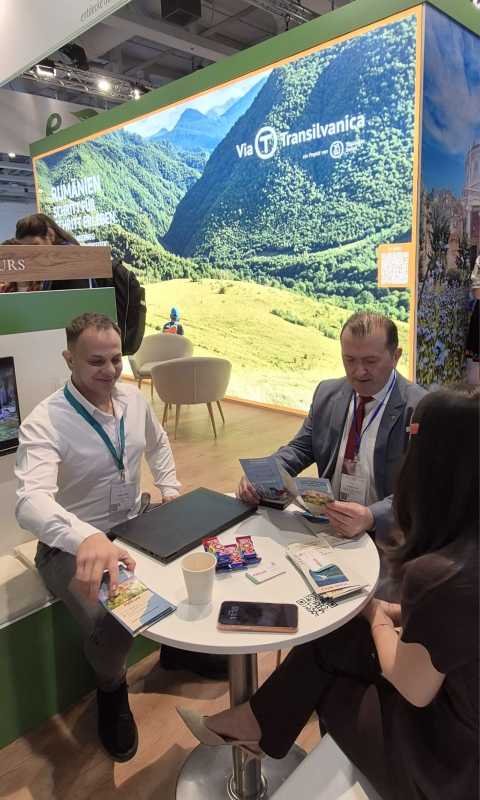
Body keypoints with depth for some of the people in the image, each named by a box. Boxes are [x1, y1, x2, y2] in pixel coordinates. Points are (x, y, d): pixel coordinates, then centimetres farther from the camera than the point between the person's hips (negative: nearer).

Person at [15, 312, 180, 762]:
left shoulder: (134, 399, -2)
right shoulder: (45, 422, -23)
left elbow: (157, 444, 19)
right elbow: (31, 500, -39)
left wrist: (170, 489, 6)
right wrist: (87, 538, -58)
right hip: (72, 547, -5)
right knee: (112, 628, -27)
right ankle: (111, 690, 12)